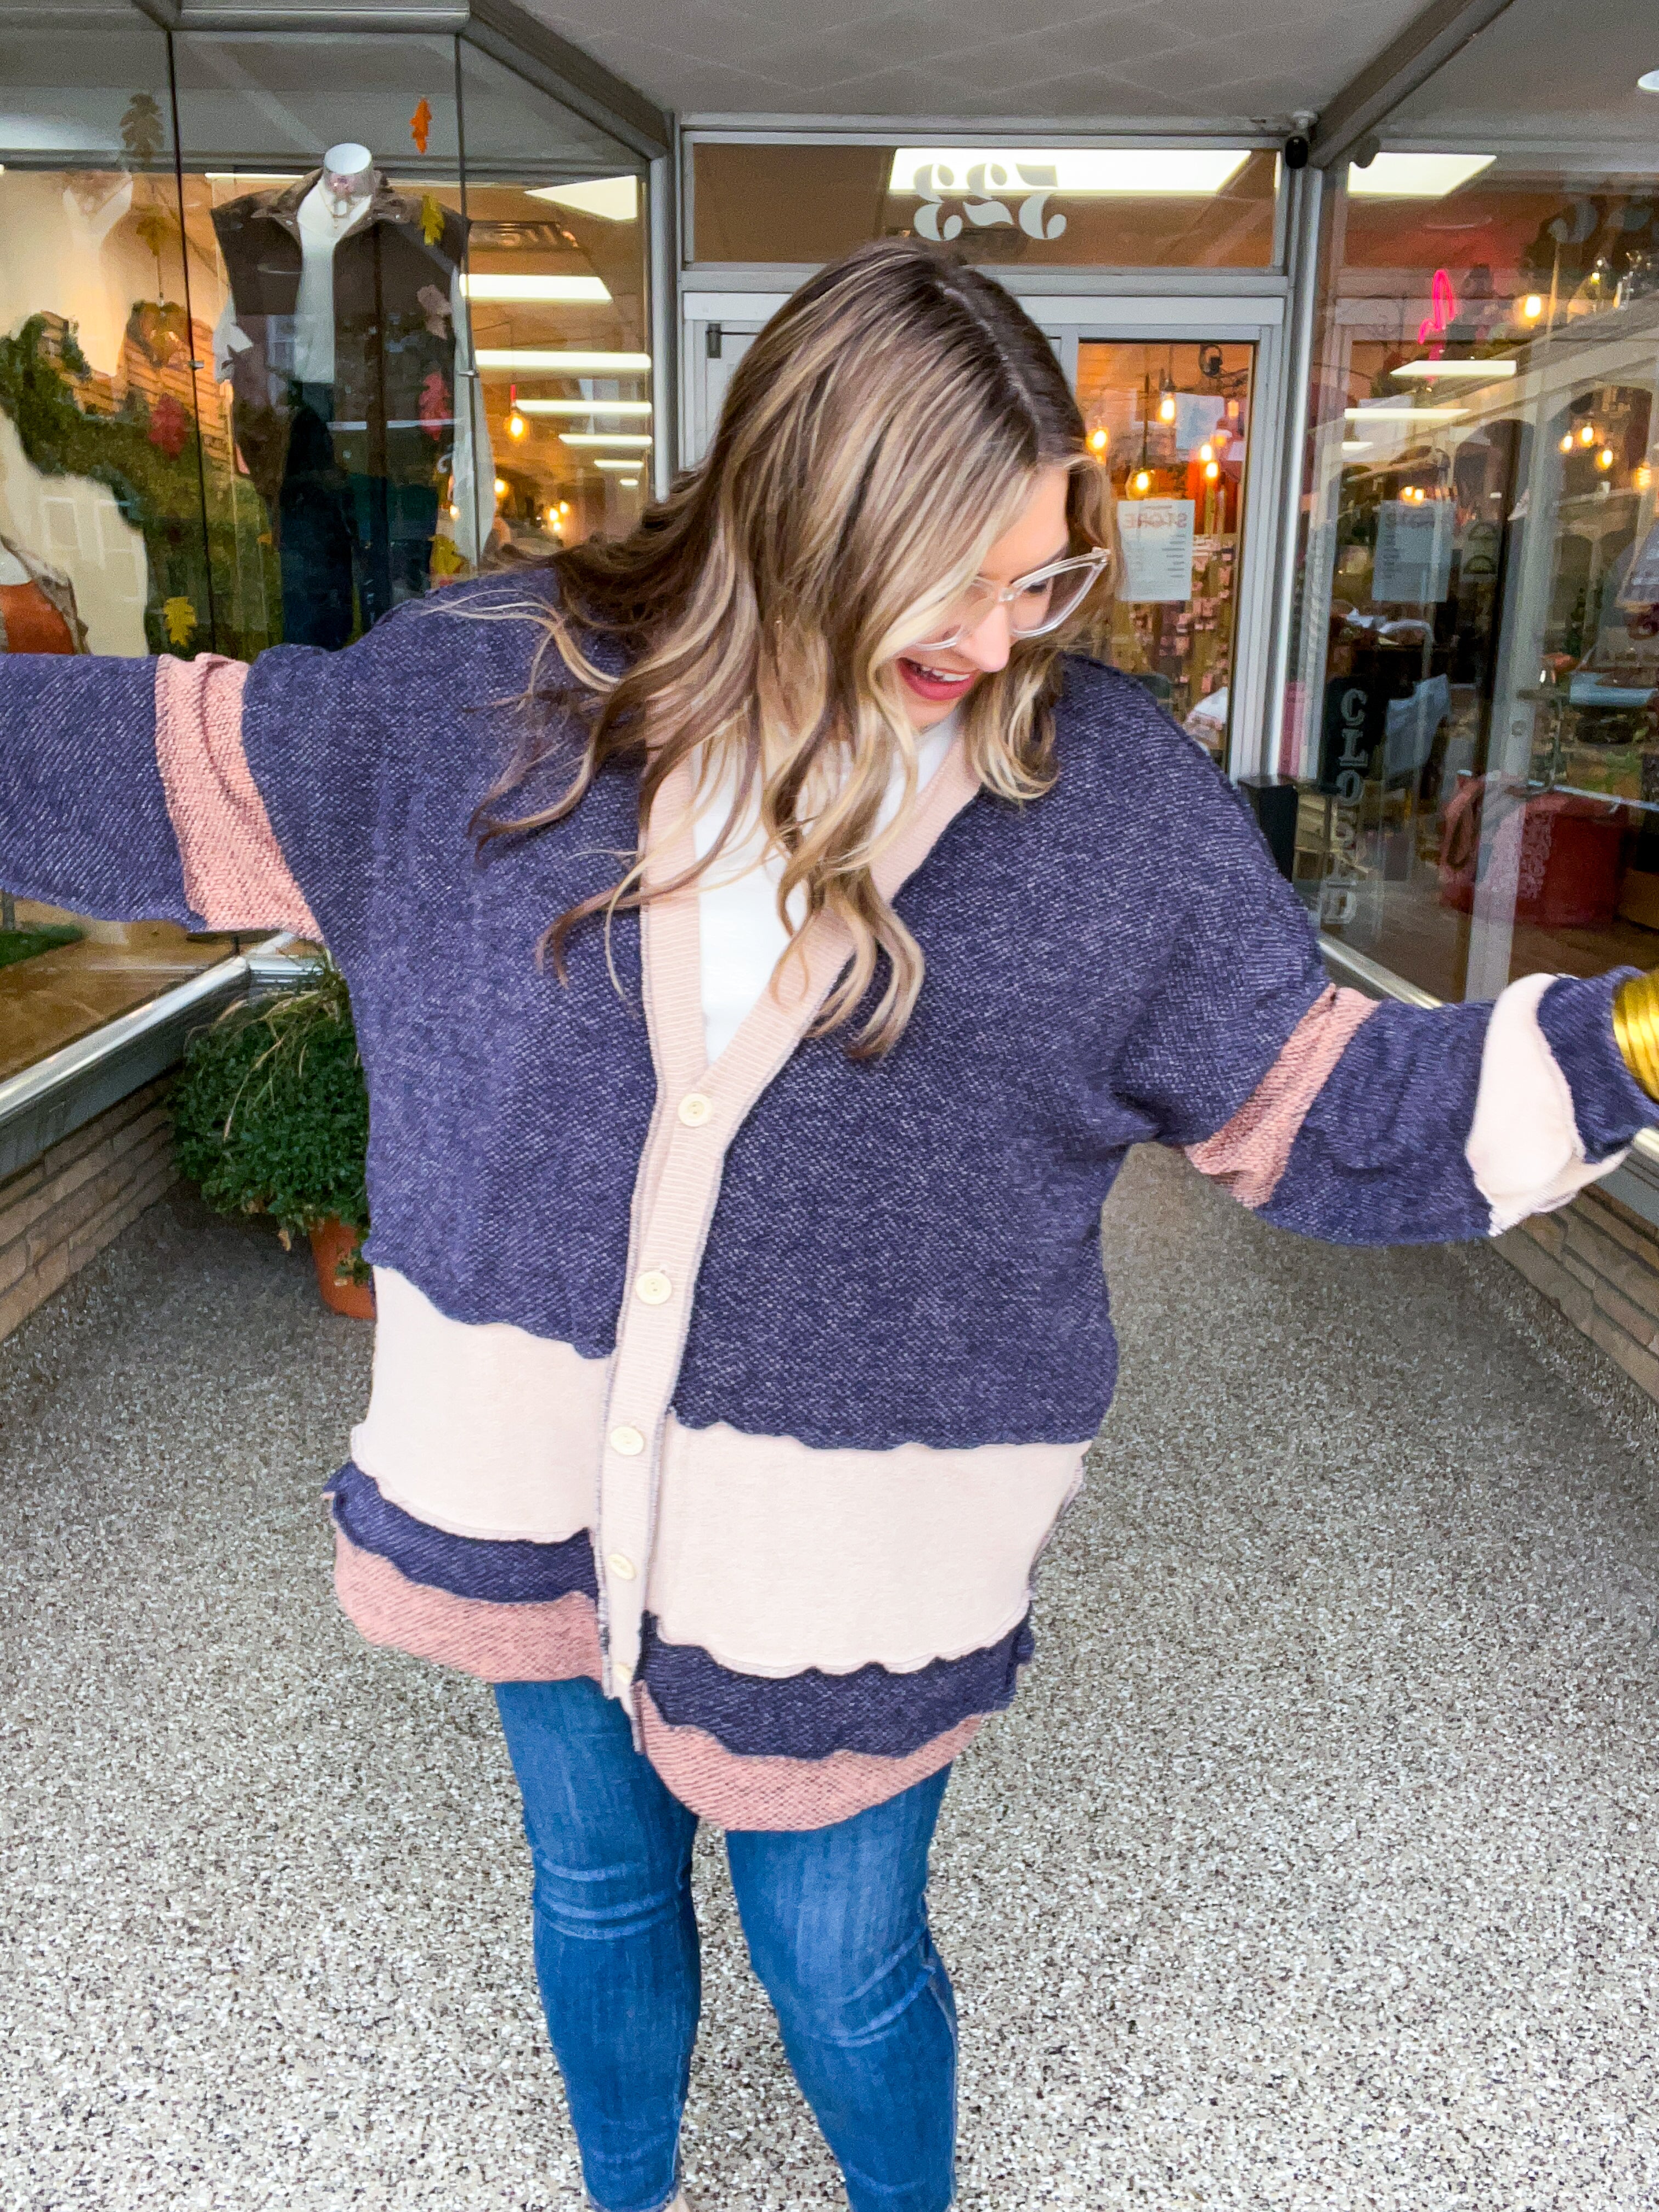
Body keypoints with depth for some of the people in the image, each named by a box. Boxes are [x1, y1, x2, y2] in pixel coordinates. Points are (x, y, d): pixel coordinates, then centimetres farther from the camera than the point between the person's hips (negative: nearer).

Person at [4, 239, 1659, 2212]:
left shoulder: (1111, 791, -12)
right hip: (535, 1467, 3)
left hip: (846, 1531, -2)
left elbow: (1313, 1105, -5)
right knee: (596, 1893, 26)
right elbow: (193, 773, 5)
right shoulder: (510, 678, -9)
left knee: (841, 1968, 17)